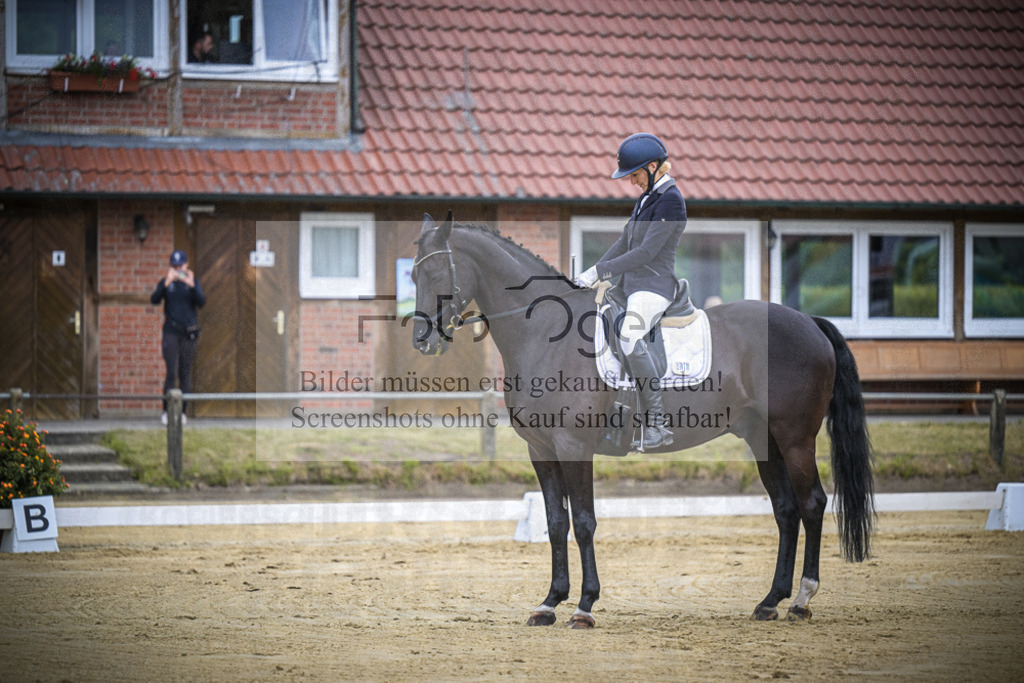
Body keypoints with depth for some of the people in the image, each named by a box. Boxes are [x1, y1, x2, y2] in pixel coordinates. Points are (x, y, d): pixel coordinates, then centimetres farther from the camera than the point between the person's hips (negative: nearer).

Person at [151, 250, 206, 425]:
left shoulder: (193, 281, 4)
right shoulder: (165, 282, 2)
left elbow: (201, 303, -8)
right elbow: (154, 300, -13)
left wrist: (192, 286, -23)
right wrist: (166, 284, -25)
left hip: (188, 331, 1)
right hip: (171, 331, -1)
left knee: (185, 373, 3)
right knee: (171, 372, -10)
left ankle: (182, 411, 10)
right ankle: (166, 411, -3)